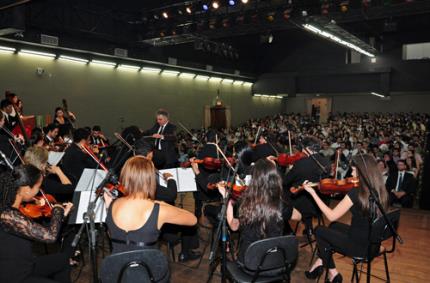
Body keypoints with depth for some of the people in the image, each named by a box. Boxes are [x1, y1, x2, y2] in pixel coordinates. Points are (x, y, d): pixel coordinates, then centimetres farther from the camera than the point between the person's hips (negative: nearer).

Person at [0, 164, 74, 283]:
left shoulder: (11, 205, -5)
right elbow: (50, 235, -33)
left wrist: (61, 213, 7)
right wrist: (57, 210, -16)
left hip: (24, 265, 9)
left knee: (63, 259, 22)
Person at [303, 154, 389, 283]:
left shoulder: (356, 192, -25)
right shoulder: (378, 190, -3)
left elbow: (331, 216, -19)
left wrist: (313, 193, -15)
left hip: (359, 246, -8)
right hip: (373, 242, 8)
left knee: (319, 231, 13)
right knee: (334, 226, 27)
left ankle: (332, 272, 28)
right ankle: (322, 261, 31)